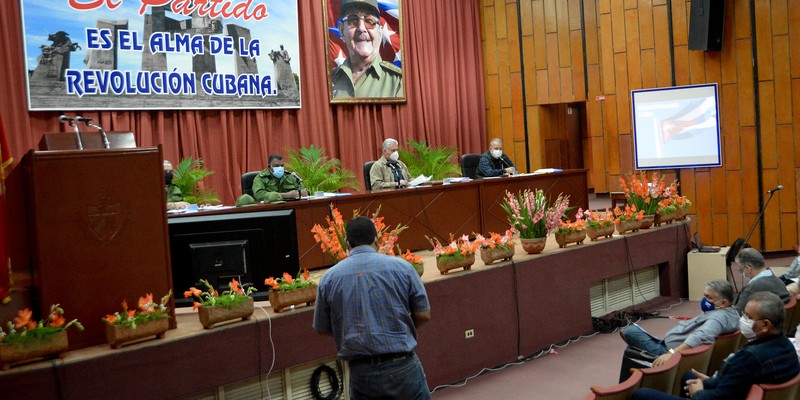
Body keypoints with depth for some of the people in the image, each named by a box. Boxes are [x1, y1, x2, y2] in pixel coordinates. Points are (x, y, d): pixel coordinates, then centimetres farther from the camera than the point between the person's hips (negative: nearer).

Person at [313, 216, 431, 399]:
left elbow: (322, 329, 8)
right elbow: (423, 315, 0)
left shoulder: (329, 278, -1)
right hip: (402, 366, -1)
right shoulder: (401, 267, -5)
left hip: (361, 371, 2)